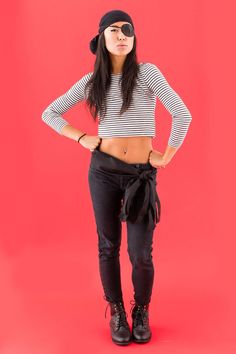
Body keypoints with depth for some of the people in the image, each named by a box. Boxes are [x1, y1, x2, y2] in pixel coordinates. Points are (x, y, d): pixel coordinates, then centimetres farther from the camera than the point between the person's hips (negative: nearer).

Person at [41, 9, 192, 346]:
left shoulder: (147, 72, -7)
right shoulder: (91, 81, 2)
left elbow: (182, 115, -13)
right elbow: (49, 113, 11)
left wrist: (165, 158, -8)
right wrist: (82, 138, 1)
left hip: (142, 174, -2)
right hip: (103, 170, 2)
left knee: (141, 253, -1)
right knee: (108, 246, 9)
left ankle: (141, 312, 26)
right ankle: (116, 312, 29)